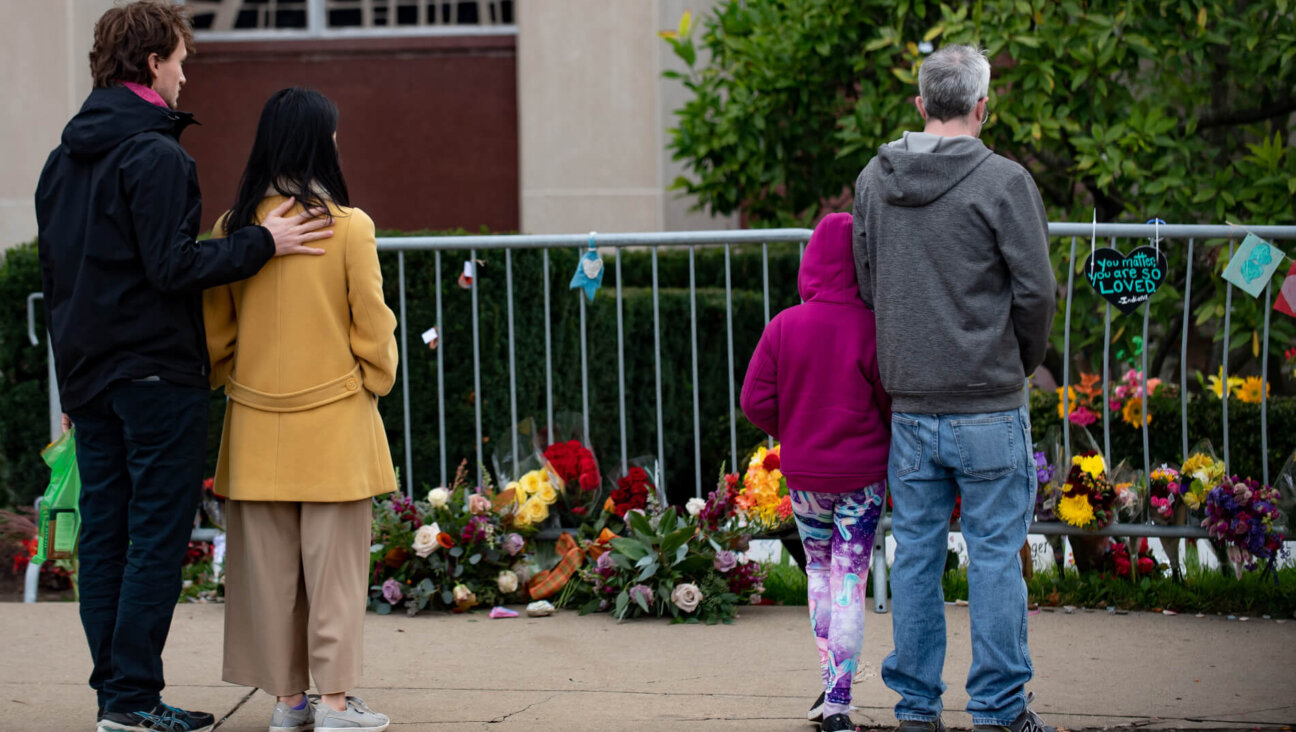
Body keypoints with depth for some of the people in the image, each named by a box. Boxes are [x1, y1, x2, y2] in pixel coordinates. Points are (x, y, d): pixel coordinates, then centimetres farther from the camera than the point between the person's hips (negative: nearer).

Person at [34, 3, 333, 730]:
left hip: (88, 373, 8)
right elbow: (173, 265, -20)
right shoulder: (157, 156, -14)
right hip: (157, 371, -8)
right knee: (158, 534, -5)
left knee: (104, 533, 9)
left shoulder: (65, 160, 13)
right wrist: (263, 242, -15)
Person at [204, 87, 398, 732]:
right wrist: (377, 381, 11)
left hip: (257, 424, 3)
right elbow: (372, 323, -5)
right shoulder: (348, 227, -10)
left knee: (269, 563, 9)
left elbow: (215, 332, 5)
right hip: (334, 419, -3)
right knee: (334, 562, 2)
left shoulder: (234, 227, -1)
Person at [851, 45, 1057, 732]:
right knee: (995, 554, 1)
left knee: (916, 554, 10)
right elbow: (1036, 290, -10)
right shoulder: (1002, 181, -11)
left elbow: (865, 287, 12)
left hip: (909, 406, 5)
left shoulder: (873, 180, 5)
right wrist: (1023, 359, 8)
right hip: (989, 406, -4)